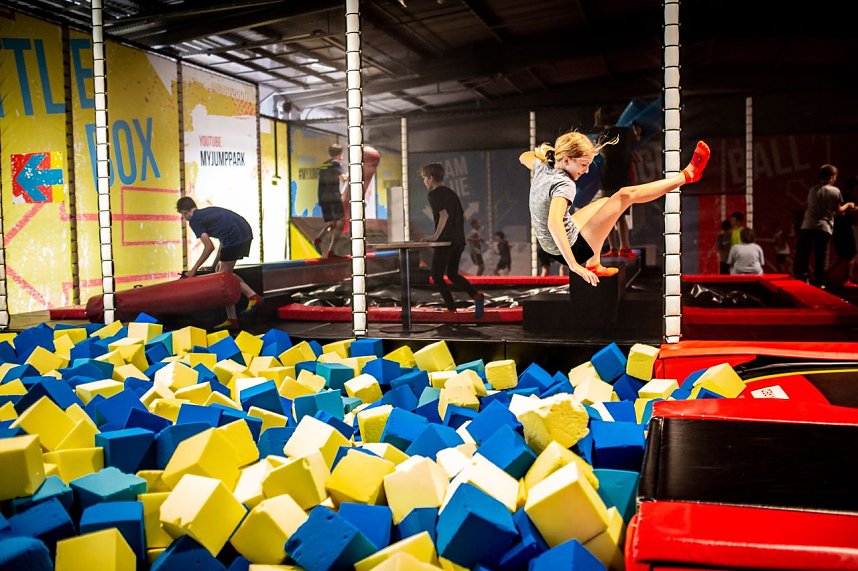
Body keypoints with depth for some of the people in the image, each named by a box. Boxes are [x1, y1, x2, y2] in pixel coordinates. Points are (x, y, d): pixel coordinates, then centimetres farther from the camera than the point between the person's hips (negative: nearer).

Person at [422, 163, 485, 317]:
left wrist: (435, 236, -19)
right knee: (452, 274, 18)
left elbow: (444, 214, -22)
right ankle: (477, 295, -1)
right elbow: (462, 216, 20)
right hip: (459, 240, 8)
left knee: (436, 275, 4)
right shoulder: (451, 193, 17)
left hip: (445, 241, -8)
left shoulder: (434, 194, -8)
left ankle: (451, 308, 0)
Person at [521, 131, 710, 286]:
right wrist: (574, 266, -46)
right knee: (625, 195, -8)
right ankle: (687, 175, 10)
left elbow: (524, 157, 21)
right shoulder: (563, 185, -28)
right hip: (572, 249, -9)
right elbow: (553, 223, -44)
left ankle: (594, 266, 35)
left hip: (552, 246, 9)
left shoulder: (542, 167, -3)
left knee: (605, 202, 29)